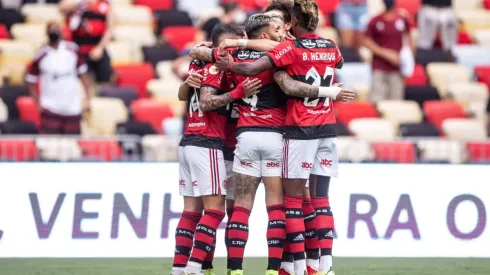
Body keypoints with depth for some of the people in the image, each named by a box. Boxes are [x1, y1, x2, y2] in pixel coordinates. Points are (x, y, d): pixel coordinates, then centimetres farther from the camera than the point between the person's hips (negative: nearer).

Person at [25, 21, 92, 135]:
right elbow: (30, 82, 3)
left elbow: (83, 74, 10)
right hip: (50, 109, -3)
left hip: (73, 108, 3)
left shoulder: (73, 50, 4)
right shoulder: (41, 56, -4)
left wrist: (88, 98, 3)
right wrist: (39, 103, -7)